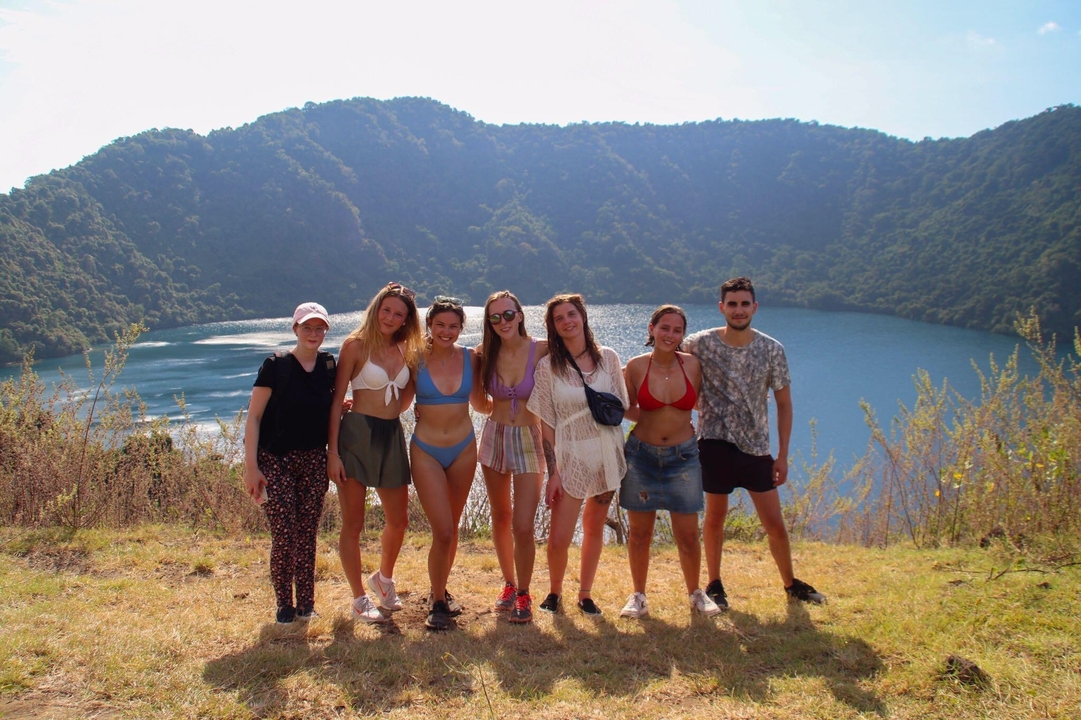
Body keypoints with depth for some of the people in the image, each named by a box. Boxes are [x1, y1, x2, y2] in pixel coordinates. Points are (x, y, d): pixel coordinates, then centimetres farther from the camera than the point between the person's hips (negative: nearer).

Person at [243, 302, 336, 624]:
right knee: (283, 533, -6)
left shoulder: (330, 365, 6)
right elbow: (254, 417, -6)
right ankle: (284, 604, 10)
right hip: (276, 461, -4)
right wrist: (251, 466, -12)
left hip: (315, 461, 4)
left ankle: (306, 604, 16)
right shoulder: (276, 365, -6)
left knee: (307, 533, 6)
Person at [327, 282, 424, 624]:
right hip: (357, 436, -5)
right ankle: (360, 600, 16)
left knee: (399, 520, 14)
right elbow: (336, 399, -8)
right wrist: (333, 451, -13)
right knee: (353, 524, 2)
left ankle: (383, 578, 39)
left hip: (392, 437, 6)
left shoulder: (406, 350, 9)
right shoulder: (356, 345, -6)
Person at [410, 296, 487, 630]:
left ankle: (441, 589, 36)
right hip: (426, 451, -3)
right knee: (443, 532, -8)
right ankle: (437, 603, 12)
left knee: (451, 528, 15)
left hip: (463, 449, 3)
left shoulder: (469, 358, -1)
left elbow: (477, 401, 9)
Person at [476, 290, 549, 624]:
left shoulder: (541, 350, -13)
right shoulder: (486, 354, -3)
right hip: (494, 437, 4)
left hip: (529, 440, -3)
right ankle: (509, 584, 33)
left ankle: (524, 594, 12)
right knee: (500, 518, 15)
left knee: (523, 526, -8)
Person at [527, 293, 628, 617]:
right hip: (571, 454, -2)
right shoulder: (548, 366, -5)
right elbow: (546, 423, -5)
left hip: (607, 453, 2)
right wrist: (553, 471, -9)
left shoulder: (608, 358, 0)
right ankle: (554, 592, 23)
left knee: (594, 527, 12)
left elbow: (621, 406, 10)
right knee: (559, 538, -5)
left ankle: (585, 594, 29)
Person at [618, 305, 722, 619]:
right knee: (640, 534, 8)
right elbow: (628, 409, 6)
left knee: (688, 536, 5)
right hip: (641, 455, 0)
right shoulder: (636, 366, -7)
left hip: (683, 457, 1)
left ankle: (695, 593, 28)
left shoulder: (692, 364, -5)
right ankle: (638, 596, 25)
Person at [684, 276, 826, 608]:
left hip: (757, 448, 2)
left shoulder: (772, 349, -3)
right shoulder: (700, 344, -8)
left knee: (775, 523, 8)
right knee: (715, 517, 9)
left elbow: (784, 404, 3)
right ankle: (714, 584, 27)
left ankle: (791, 584, 28)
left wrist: (782, 455, 1)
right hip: (716, 444, -1)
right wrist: (701, 403, -7)